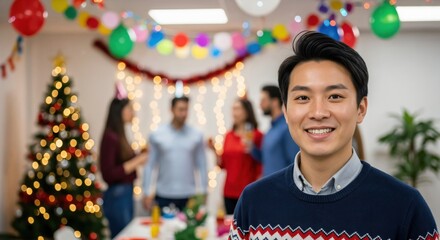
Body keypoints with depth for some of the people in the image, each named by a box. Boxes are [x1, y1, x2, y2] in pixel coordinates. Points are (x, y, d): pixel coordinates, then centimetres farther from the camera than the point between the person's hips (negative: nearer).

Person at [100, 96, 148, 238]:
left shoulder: (119, 135, 10)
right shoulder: (110, 137, -16)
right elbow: (108, 174, -21)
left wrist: (139, 158, 7)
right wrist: (135, 162, -19)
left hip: (126, 193, 9)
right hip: (117, 196, -9)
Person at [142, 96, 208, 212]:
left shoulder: (196, 136, 3)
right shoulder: (157, 135, 2)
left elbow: (202, 166, 5)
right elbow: (150, 165, 3)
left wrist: (203, 192, 1)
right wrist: (147, 193, 0)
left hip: (188, 196, 0)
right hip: (163, 196, 0)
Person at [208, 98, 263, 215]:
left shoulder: (256, 135, -5)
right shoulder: (229, 135, 11)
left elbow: (261, 165, -5)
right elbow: (223, 164, 14)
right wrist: (215, 151, 1)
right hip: (229, 192, 5)